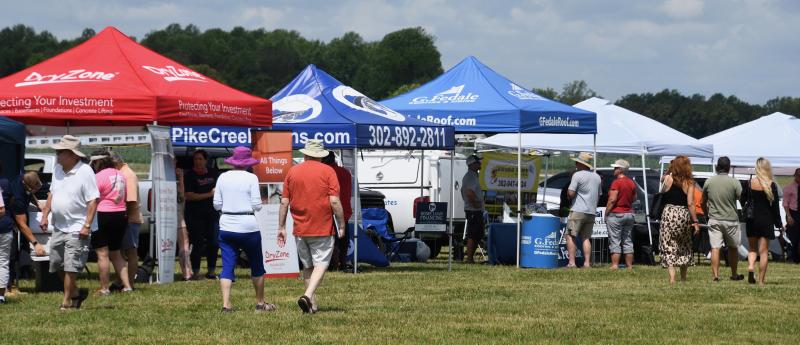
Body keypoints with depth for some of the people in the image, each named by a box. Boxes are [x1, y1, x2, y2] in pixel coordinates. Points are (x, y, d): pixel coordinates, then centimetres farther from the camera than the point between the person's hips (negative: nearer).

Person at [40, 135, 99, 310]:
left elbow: (93, 201, -16)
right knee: (57, 265, 13)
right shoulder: (58, 169, 9)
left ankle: (67, 302, -1)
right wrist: (45, 215, 11)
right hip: (58, 227, 8)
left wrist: (87, 225, -21)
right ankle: (76, 293, 30)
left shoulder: (85, 172, -14)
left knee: (70, 267, -9)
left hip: (76, 229, -8)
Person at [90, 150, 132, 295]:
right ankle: (127, 285, 11)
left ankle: (104, 288, 0)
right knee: (116, 254, 17)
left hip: (103, 216, -8)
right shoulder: (119, 175, 12)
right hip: (121, 216, 8)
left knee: (102, 254, -1)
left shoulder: (99, 177, -14)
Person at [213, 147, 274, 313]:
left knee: (227, 266, 1)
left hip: (226, 226, 3)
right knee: (257, 266, 13)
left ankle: (226, 304, -11)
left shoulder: (223, 178, 3)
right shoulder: (251, 178, -8)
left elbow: (217, 205, 5)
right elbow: (257, 205, -9)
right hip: (248, 227, -3)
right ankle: (260, 304, 19)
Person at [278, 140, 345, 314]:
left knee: (307, 266, 16)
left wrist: (281, 227, 11)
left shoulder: (292, 172, 5)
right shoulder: (327, 172, -5)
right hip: (323, 228, -4)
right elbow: (334, 201, -11)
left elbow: (284, 202, 4)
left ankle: (313, 304, 17)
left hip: (300, 229, 4)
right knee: (321, 264, -1)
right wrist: (341, 225, -2)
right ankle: (308, 296, -22)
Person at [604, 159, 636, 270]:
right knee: (627, 241, 11)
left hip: (616, 214, -7)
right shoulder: (632, 183, 8)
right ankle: (629, 265, 11)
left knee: (615, 242, -5)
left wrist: (606, 213, -12)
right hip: (629, 214, 7)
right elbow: (634, 198, 16)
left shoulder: (617, 182, -15)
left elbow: (612, 200, -19)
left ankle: (614, 265, -10)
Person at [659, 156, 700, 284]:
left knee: (668, 247, -1)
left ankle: (672, 276, -16)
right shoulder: (689, 183, -4)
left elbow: (662, 192, 13)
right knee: (684, 248, 17)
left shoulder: (668, 179, -3)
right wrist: (695, 222, -5)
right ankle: (683, 278, 24)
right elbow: (690, 204, -8)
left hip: (669, 213, -1)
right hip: (684, 215, 1)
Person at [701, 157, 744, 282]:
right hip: (730, 219, -1)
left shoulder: (709, 182, 0)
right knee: (733, 248, 15)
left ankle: (715, 275, -11)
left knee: (715, 248, -1)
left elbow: (703, 202, 9)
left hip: (714, 219, 1)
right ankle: (734, 274, 23)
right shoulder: (734, 182, -10)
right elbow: (741, 198, -5)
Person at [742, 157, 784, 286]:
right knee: (763, 251, 4)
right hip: (766, 221, -2)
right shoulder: (771, 185, -9)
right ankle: (761, 280, 2)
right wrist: (779, 223, 3)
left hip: (752, 221, 2)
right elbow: (775, 206, -6)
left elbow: (743, 200, 3)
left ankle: (751, 266, -12)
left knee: (752, 248, 17)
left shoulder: (750, 182, -4)